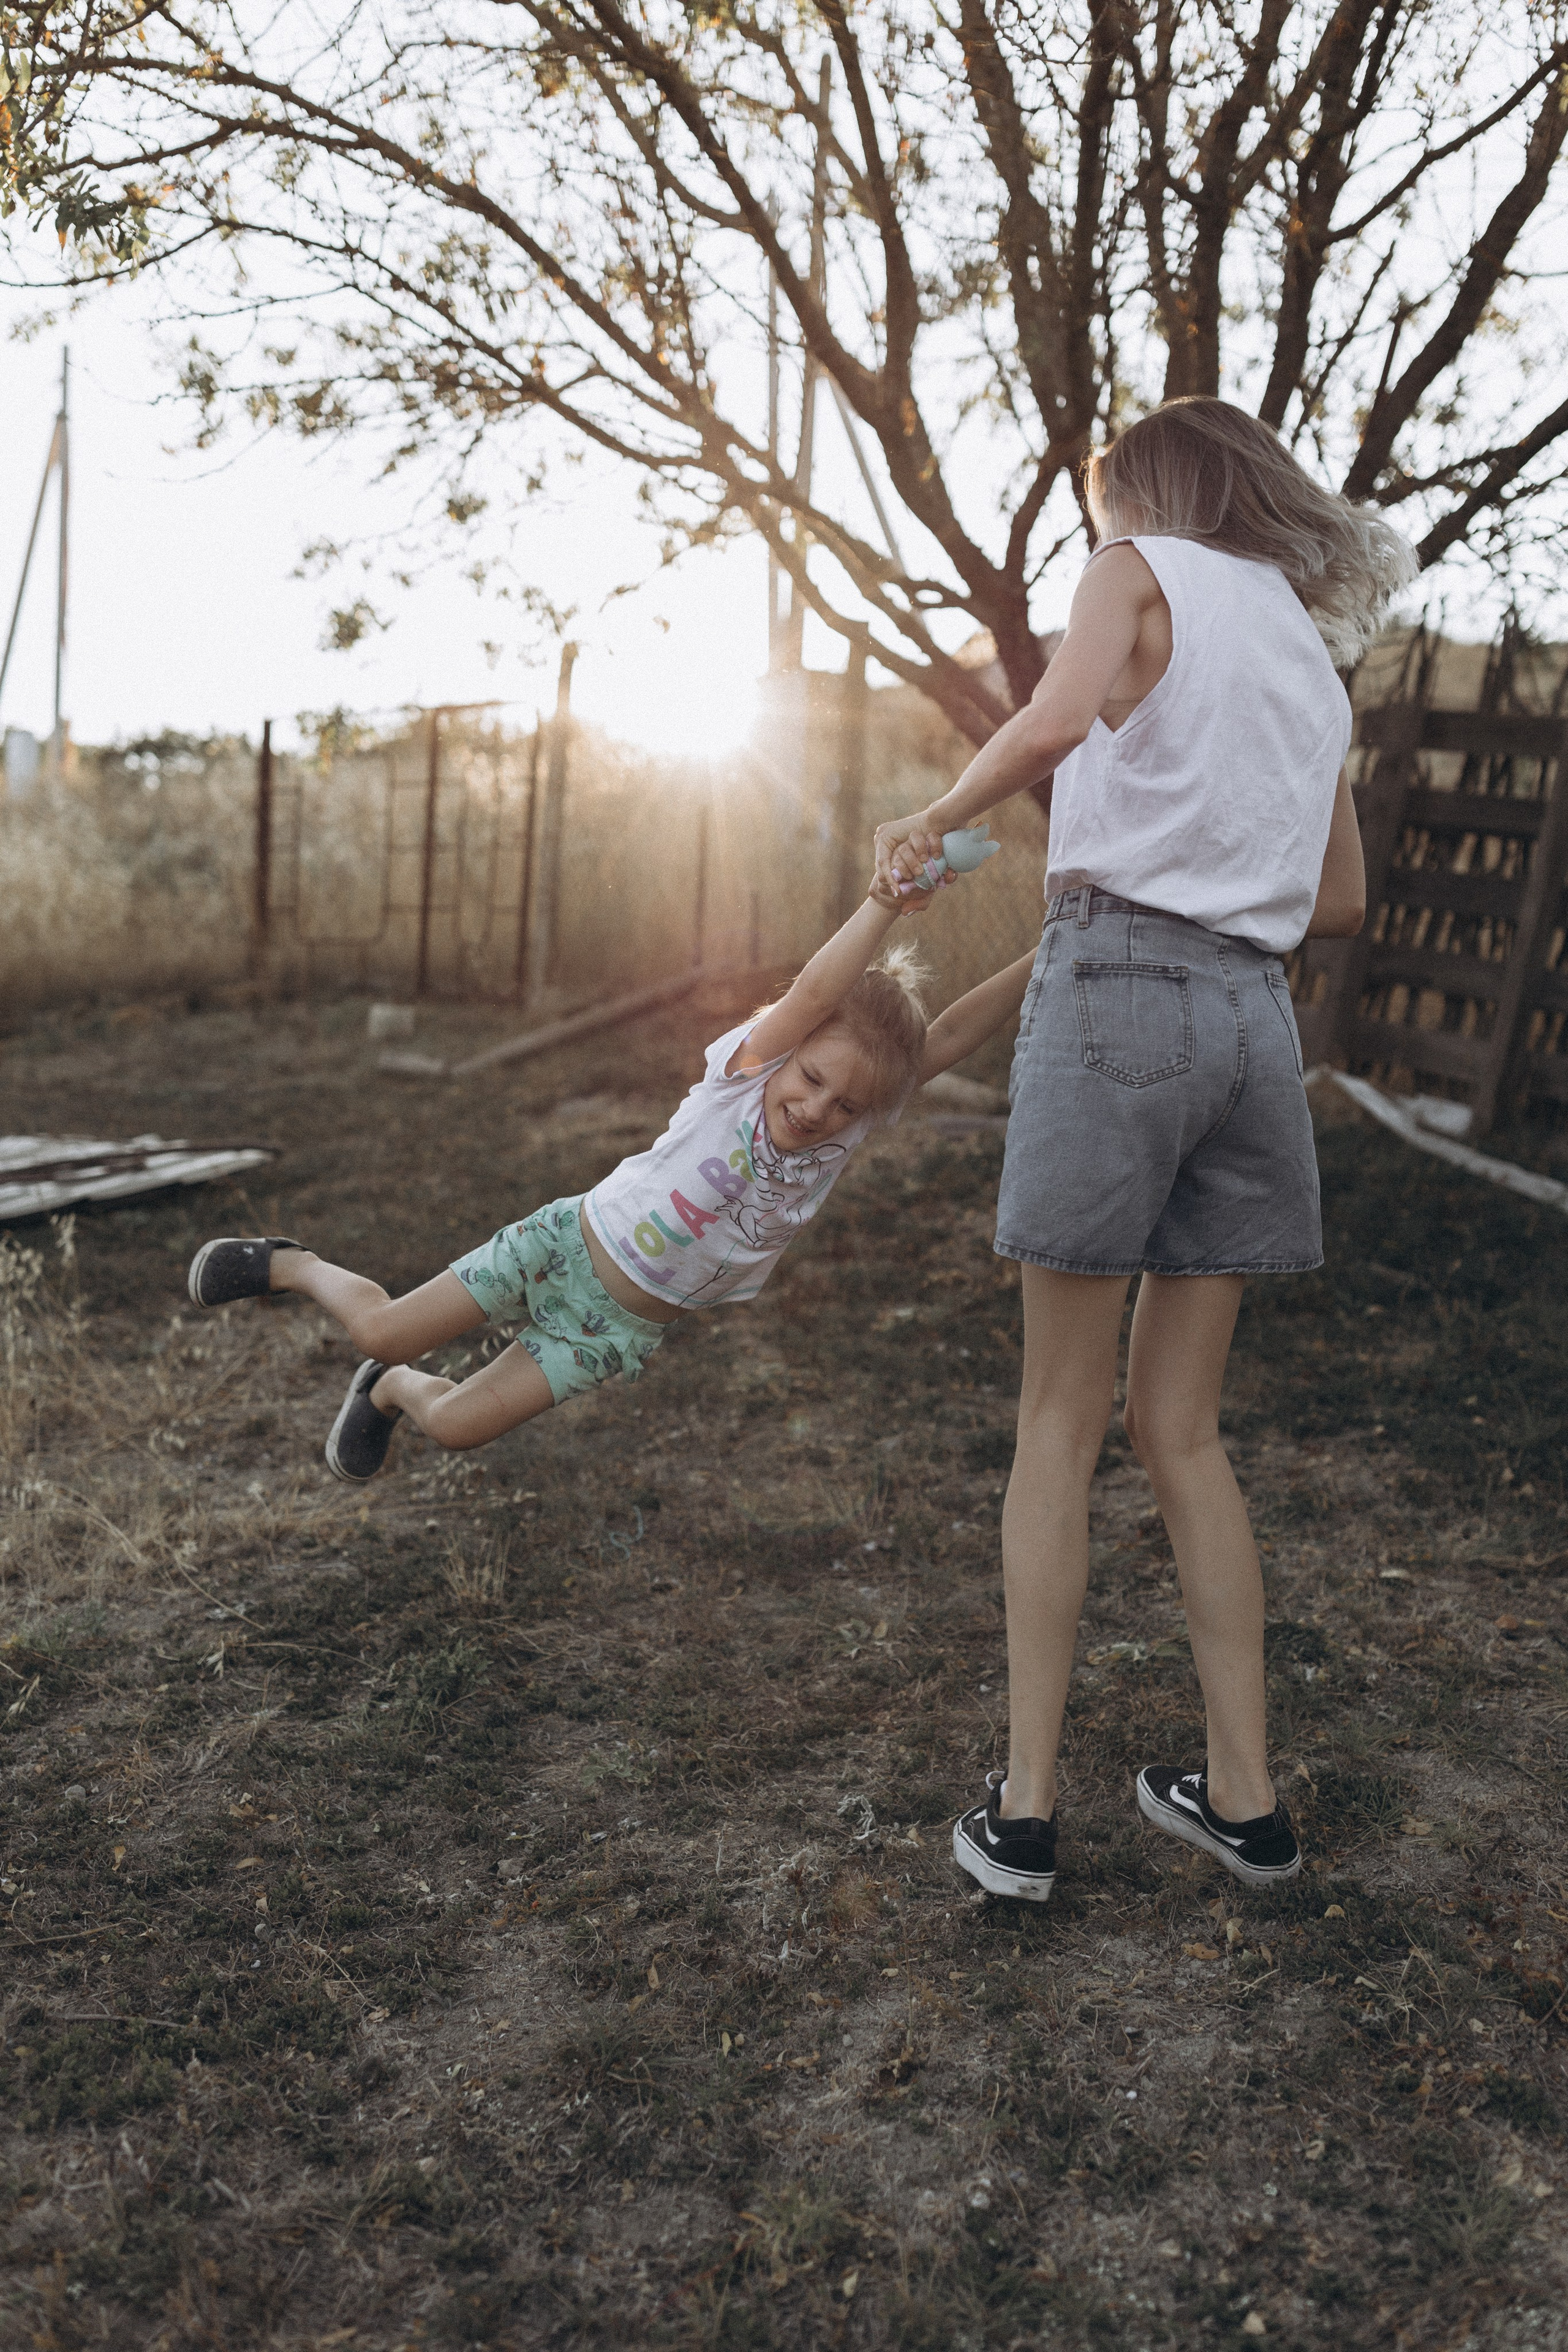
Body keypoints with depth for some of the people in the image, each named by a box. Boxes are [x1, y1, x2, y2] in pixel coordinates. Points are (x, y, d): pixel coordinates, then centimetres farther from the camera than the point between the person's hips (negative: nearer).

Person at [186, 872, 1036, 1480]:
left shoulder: (846, 1135, -10)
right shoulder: (749, 1064, -20)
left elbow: (947, 1036, -18)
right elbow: (817, 990, -40)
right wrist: (884, 902, -51)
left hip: (624, 1326, 4)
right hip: (574, 1245, -3)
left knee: (456, 1425, 2)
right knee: (382, 1331, -1)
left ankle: (390, 1393, 37)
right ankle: (287, 1265, 31)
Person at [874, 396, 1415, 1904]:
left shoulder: (1141, 572, 5)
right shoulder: (1310, 647, 25)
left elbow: (1056, 721, -18)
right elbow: (1340, 903, 24)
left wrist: (933, 821, -5)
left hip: (1118, 983, -6)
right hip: (1254, 1015, 6)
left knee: (1061, 1420, 1)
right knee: (1179, 1426, 12)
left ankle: (1023, 1807, 5)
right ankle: (1244, 1796, 17)